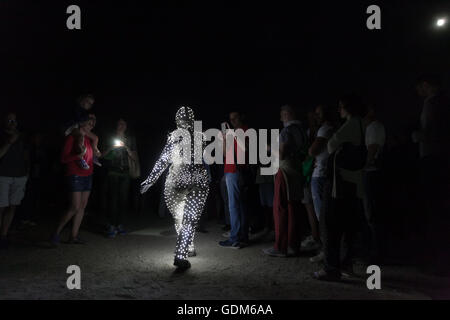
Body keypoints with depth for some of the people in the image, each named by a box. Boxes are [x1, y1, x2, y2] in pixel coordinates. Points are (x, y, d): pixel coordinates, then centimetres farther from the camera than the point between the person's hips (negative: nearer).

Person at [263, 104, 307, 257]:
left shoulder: (287, 131, -13)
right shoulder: (302, 130, 13)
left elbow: (281, 154, -17)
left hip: (286, 173, -8)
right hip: (298, 174, 8)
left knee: (280, 210, -2)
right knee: (293, 211, 11)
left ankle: (280, 247, 3)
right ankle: (293, 246, 17)